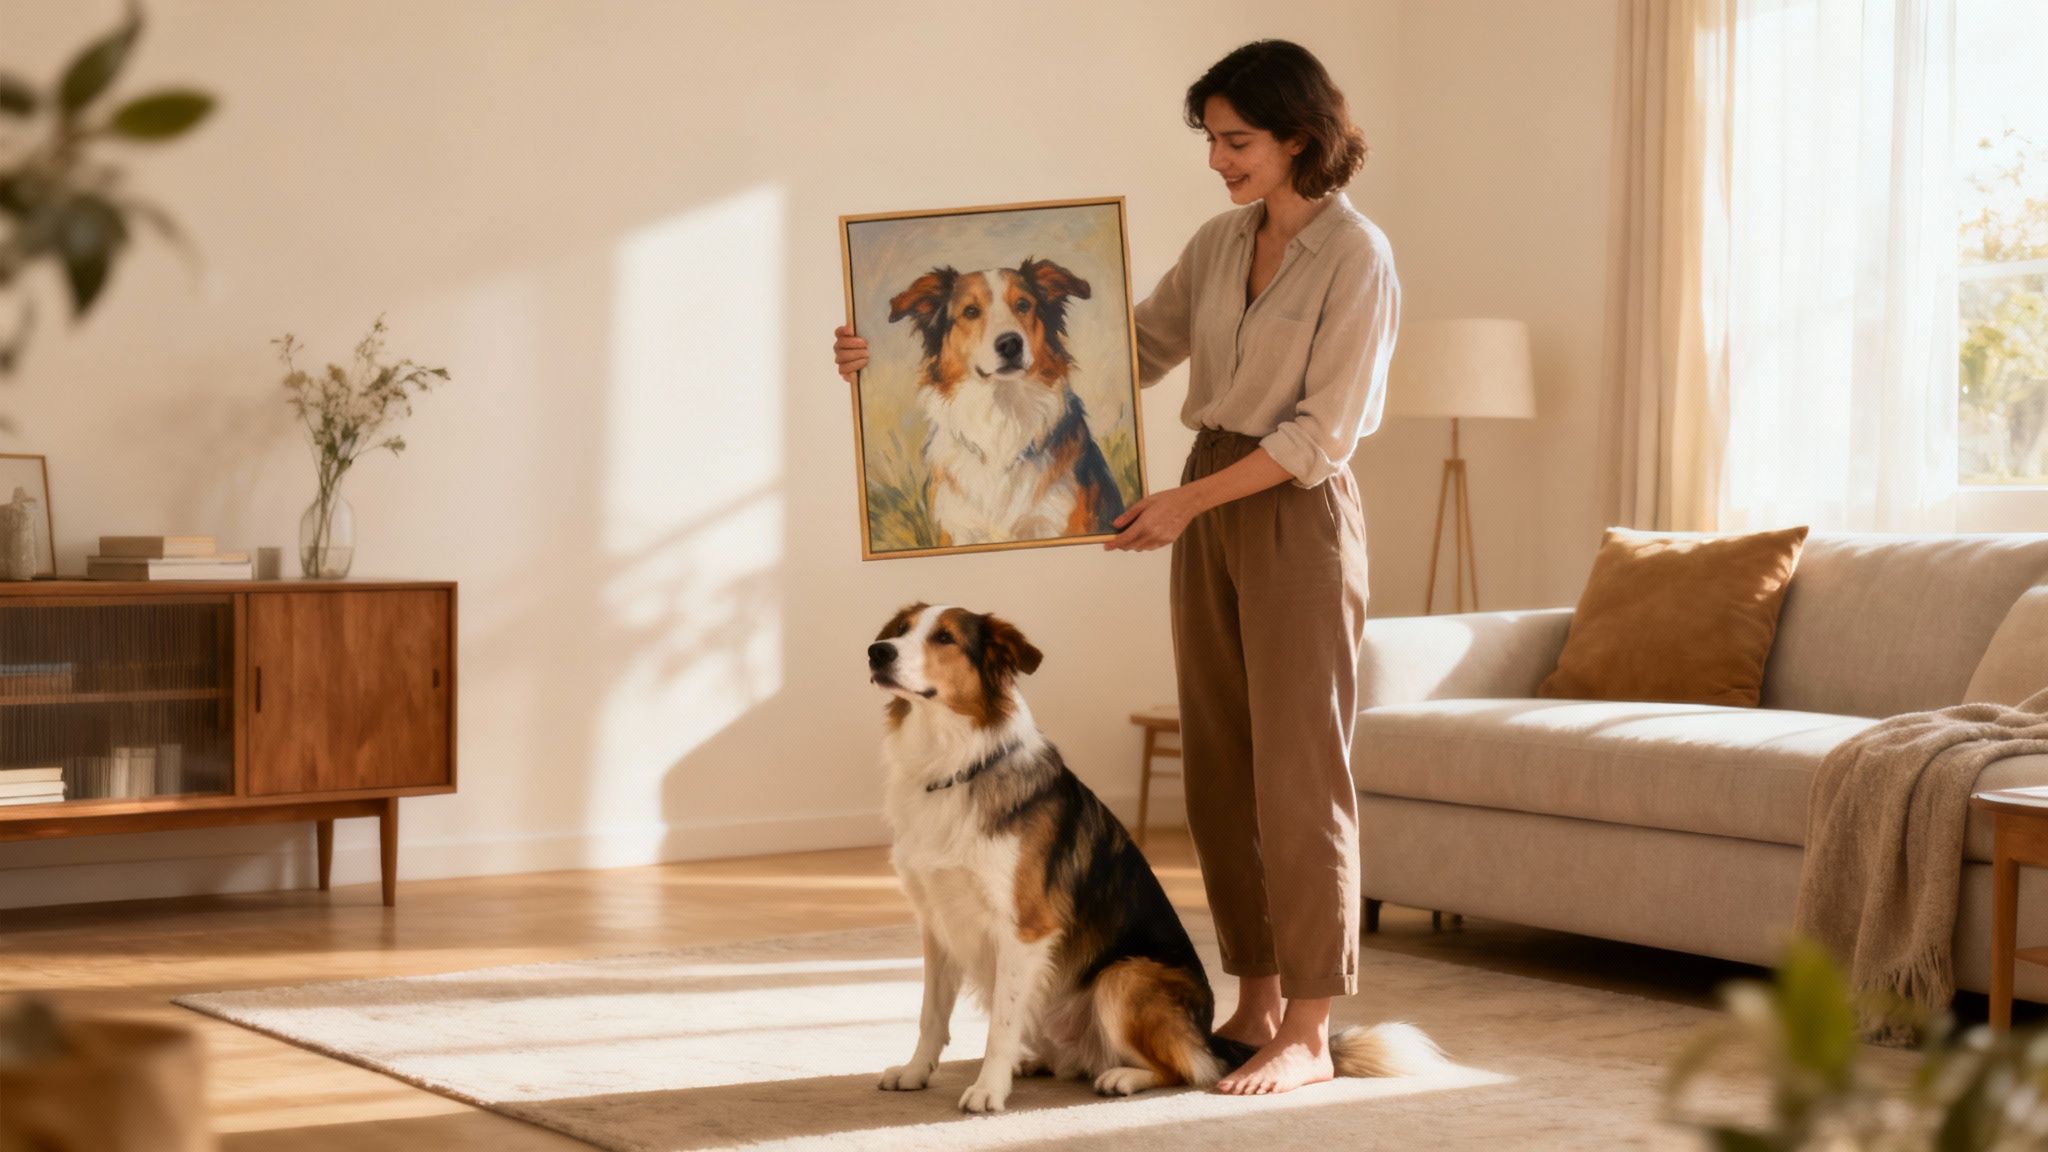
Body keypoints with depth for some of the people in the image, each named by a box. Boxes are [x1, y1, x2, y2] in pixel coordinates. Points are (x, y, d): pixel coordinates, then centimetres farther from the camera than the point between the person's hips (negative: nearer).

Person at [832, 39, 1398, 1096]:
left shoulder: (1356, 257, -12)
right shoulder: (1220, 244, 10)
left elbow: (1323, 432, -15)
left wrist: (1190, 501, -18)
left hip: (1298, 518, -7)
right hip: (1209, 511, 8)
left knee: (1297, 772, -6)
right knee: (1219, 771, 8)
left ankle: (1307, 1036, 0)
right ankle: (1255, 1004, 16)